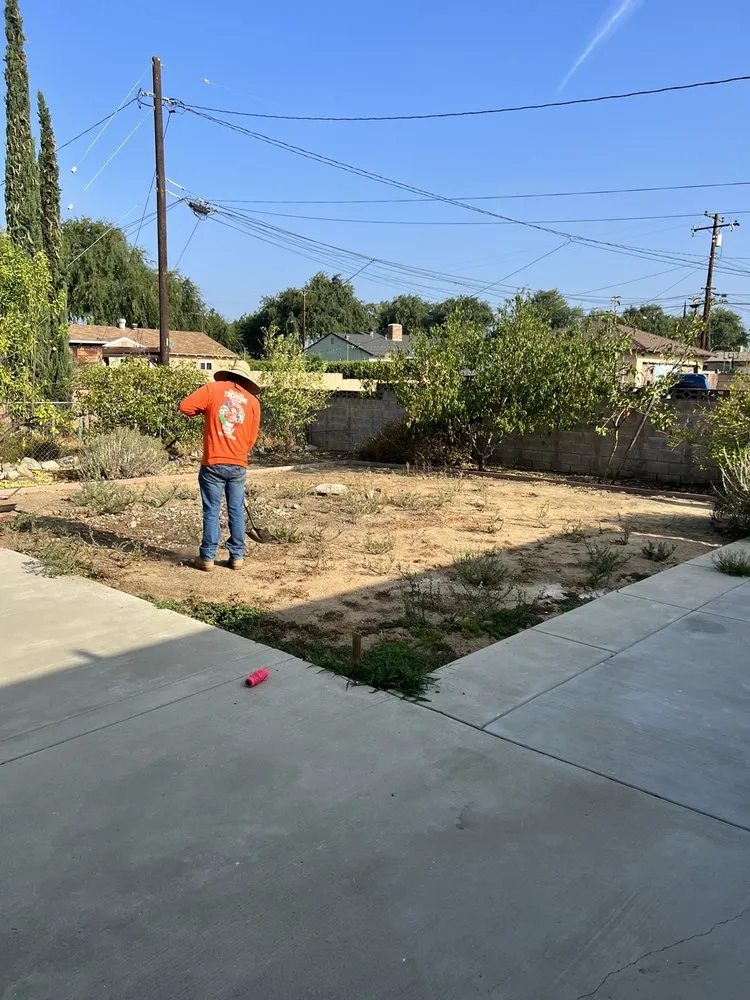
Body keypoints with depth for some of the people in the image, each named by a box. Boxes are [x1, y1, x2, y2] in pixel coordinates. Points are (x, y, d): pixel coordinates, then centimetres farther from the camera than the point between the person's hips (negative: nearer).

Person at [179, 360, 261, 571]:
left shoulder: (212, 389, 1)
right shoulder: (253, 401, 8)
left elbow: (185, 407, -4)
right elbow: (251, 438, 10)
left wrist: (204, 411, 14)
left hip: (213, 463, -2)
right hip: (239, 465, 2)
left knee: (212, 512, 5)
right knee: (236, 512, 11)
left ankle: (208, 557, 8)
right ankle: (237, 556, 17)